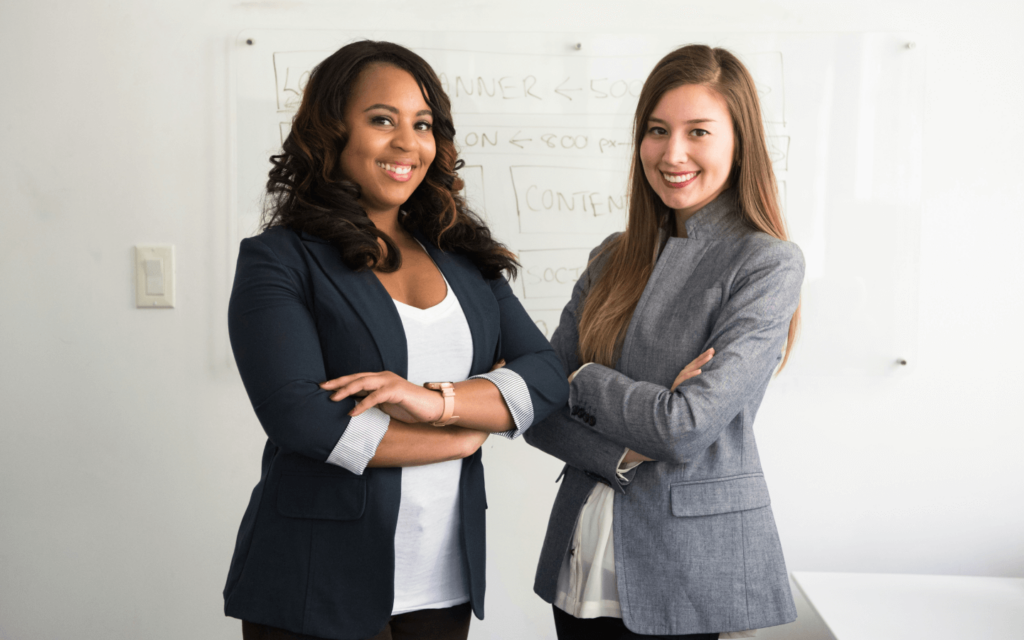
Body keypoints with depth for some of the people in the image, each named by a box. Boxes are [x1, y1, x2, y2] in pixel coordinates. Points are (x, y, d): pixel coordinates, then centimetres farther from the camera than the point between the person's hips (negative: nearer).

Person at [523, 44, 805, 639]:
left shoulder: (767, 263, -11)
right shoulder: (615, 258, 6)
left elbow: (688, 427, -21)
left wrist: (583, 380, -7)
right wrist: (627, 452, -16)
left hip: (688, 572, -5)